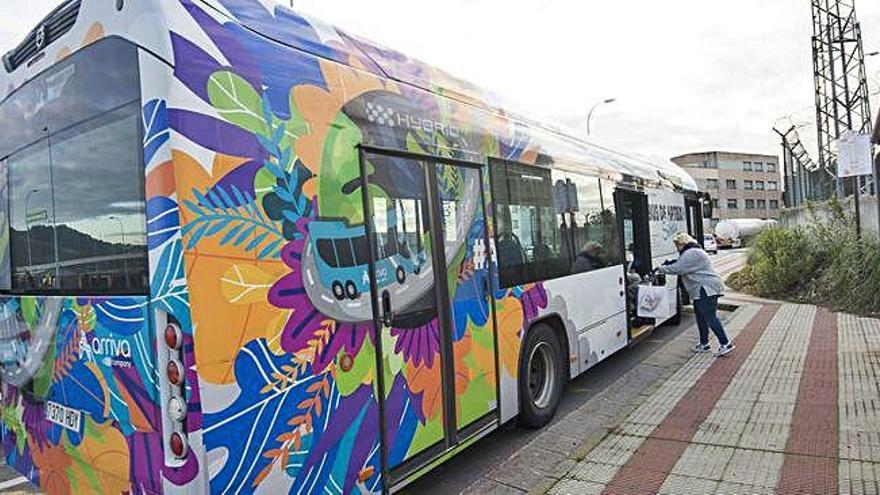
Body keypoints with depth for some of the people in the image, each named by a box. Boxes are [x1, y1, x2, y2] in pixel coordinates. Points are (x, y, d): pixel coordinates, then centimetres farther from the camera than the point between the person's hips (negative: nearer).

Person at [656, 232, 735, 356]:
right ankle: (704, 344, 24)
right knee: (701, 318, 15)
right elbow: (682, 267, 26)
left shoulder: (691, 254, -15)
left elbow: (677, 269, -20)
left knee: (710, 317, -10)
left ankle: (726, 344, -6)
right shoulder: (693, 252, 21)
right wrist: (669, 264, 9)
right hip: (702, 291, 11)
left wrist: (661, 268, -9)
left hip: (706, 290, -11)